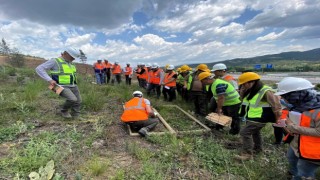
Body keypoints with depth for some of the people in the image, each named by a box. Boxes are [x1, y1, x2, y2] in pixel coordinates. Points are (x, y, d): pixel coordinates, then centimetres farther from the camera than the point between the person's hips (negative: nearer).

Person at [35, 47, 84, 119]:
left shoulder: (70, 63, 12)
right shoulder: (54, 61, -10)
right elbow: (39, 69, -15)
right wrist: (49, 80, -24)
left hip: (73, 86, 7)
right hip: (62, 87, -7)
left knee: (78, 101, 4)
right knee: (72, 99, -25)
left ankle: (76, 117, 20)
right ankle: (64, 111, 2)